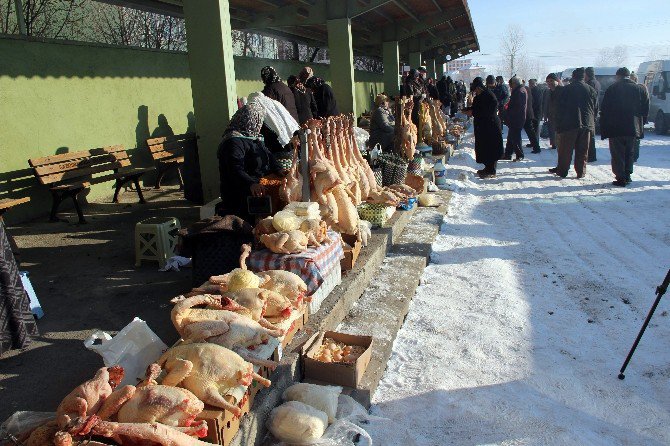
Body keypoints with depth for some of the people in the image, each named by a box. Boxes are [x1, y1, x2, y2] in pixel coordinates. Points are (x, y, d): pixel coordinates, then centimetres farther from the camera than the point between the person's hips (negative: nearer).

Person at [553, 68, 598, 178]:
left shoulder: (566, 89, -2)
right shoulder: (591, 90, 7)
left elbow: (560, 108, -3)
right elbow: (595, 109, 10)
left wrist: (559, 126, 1)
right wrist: (592, 124, 16)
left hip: (569, 124, -3)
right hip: (586, 124, 3)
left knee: (565, 150, 5)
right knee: (582, 151, 7)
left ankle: (562, 171, 9)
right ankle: (581, 172, 9)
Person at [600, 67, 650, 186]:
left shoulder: (612, 88, -5)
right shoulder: (640, 89, 6)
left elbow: (605, 110, -6)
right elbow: (645, 110, 7)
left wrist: (604, 129, -1)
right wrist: (640, 125, 15)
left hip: (615, 128, -4)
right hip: (633, 128, 4)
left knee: (618, 154, 1)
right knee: (629, 153, 17)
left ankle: (621, 178, -3)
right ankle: (627, 176, 21)